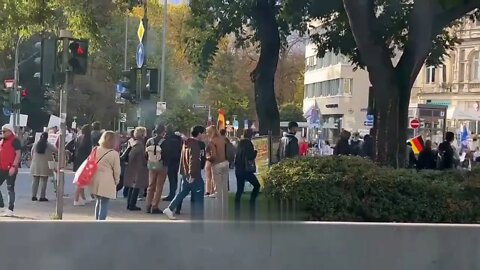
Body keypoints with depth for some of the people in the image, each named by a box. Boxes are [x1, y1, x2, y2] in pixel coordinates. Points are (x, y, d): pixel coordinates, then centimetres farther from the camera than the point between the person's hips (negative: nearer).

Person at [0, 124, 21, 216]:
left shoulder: (15, 141, -8)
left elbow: (18, 154, -14)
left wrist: (13, 166, -22)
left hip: (10, 169, -8)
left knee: (10, 189, -3)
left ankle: (10, 210, 2)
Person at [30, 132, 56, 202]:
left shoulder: (35, 145, 1)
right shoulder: (49, 146, -9)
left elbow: (32, 154, 5)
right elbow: (56, 150, -1)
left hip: (35, 166, 3)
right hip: (45, 166, -3)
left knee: (35, 181, 10)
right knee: (43, 181, 1)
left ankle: (33, 196, 12)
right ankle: (42, 197, 0)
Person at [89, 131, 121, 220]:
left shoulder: (96, 150, 2)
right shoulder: (114, 154, -10)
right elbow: (116, 170, -5)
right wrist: (116, 181, 13)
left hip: (95, 181, 5)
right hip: (107, 182, -5)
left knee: (99, 202, 21)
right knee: (104, 204, 0)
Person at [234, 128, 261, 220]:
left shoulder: (240, 143, 12)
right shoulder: (248, 143, -10)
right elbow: (250, 156, -17)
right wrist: (255, 152, 3)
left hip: (238, 169, 8)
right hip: (246, 169, -8)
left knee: (239, 190, 9)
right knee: (256, 185, 8)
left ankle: (237, 213, 8)